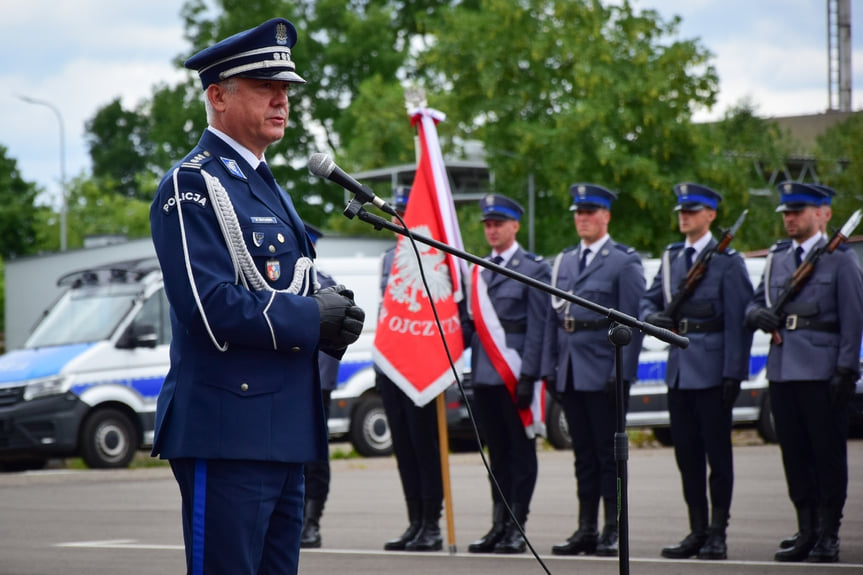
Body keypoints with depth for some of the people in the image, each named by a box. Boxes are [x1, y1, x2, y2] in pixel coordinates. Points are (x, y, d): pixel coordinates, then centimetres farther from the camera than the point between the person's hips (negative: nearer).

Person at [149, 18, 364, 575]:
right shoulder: (192, 186, -10)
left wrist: (335, 314, 3)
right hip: (227, 432, -10)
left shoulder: (266, 185, 21)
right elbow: (208, 306, -21)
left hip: (282, 433, 10)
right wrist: (313, 318, -14)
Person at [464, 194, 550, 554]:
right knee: (497, 453, 10)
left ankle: (517, 528, 1)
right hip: (484, 376, 6)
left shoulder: (533, 269, -1)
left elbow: (537, 328, -7)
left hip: (515, 375, -5)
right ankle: (499, 525, 14)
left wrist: (528, 376, -13)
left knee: (521, 451, 0)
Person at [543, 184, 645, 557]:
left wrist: (622, 373, -15)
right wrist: (549, 368, 9)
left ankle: (612, 532, 1)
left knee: (609, 452, -3)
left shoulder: (625, 262, -3)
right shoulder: (564, 261, 16)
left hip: (603, 372, -6)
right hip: (570, 373, 6)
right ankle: (586, 530, 13)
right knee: (583, 453, 10)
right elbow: (552, 318, 17)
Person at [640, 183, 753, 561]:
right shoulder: (671, 258, 14)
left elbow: (738, 321, -8)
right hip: (679, 369, 6)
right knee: (686, 453, 8)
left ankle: (717, 534, 2)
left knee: (717, 452, -2)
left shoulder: (727, 261, -4)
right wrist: (653, 317, -7)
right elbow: (649, 300, 18)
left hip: (712, 369, -6)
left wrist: (734, 373, -14)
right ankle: (697, 531, 14)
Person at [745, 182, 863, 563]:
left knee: (828, 453, -3)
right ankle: (806, 532, 13)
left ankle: (828, 536, 2)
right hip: (782, 370, 5)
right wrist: (759, 315, -5)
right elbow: (755, 304, 20)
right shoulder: (776, 258, 17)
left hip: (822, 371, -5)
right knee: (794, 453, 7)